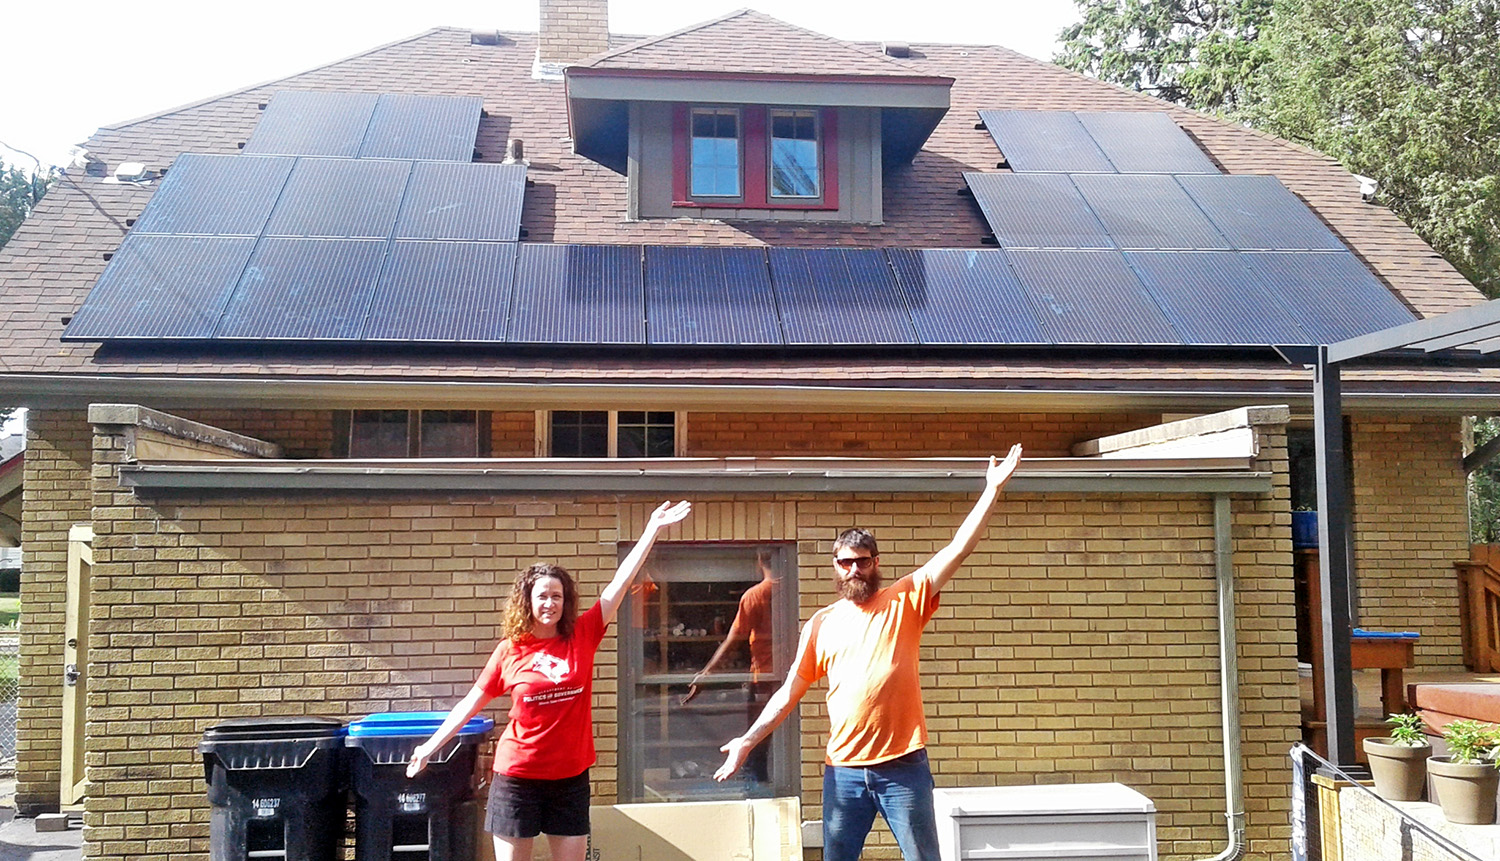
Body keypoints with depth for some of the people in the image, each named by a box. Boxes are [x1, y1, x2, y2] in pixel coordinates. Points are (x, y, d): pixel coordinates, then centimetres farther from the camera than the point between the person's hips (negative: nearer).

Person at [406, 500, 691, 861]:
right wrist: (432, 745, 5)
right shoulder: (509, 651, -3)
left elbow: (620, 583, -6)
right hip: (517, 777, -1)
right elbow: (472, 702, 5)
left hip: (571, 778, 1)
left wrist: (653, 529, -9)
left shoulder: (582, 637, -2)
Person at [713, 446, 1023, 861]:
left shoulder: (904, 601, 2)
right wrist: (748, 741, 4)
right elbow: (789, 693, 11)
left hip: (904, 765, -2)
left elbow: (958, 549, -5)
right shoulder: (821, 624, 8)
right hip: (843, 770, 2)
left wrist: (992, 490, -11)